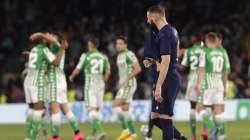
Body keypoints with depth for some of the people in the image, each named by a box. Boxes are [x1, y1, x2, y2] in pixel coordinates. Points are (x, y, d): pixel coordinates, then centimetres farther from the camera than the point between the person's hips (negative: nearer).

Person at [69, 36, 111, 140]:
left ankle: (99, 130, -25)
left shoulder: (86, 56, -7)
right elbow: (108, 72, 10)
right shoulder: (103, 56, 7)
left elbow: (78, 70, -1)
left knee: (91, 109, -8)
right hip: (100, 85, 5)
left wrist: (72, 77, 19)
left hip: (90, 84, -5)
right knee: (97, 109, 13)